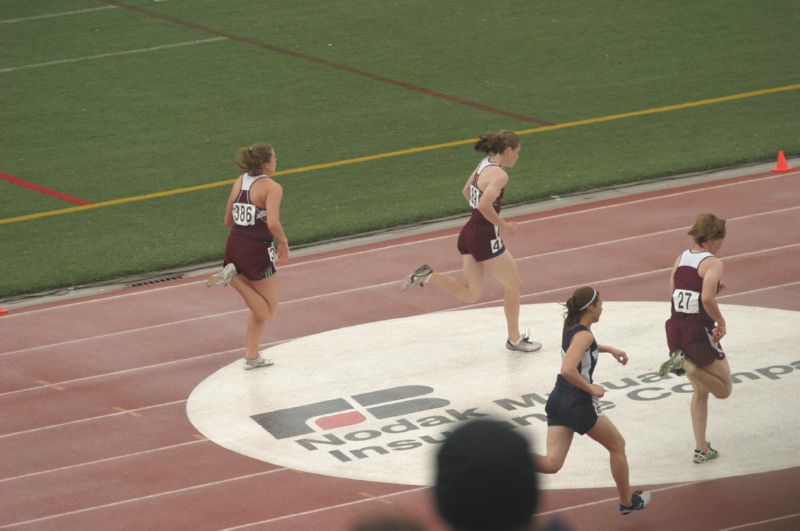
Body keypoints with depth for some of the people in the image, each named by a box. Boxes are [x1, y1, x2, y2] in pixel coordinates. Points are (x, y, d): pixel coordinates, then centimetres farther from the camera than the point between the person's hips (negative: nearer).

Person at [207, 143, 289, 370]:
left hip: (234, 245, 8)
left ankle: (252, 356, 21)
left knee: (259, 309, 22)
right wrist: (283, 242, -8)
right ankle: (233, 278, -13)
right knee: (267, 310, 7)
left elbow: (228, 220, 14)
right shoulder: (272, 188, -14)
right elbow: (273, 223, -26)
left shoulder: (239, 182, 8)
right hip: (258, 250, -8)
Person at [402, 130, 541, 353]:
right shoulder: (499, 174, -18)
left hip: (469, 233, 9)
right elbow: (485, 205, -31)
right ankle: (514, 339, 22)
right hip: (486, 237, -9)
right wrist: (503, 225, -16)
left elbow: (466, 191, 24)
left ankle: (428, 276, -3)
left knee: (470, 295, 13)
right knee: (514, 286, 11)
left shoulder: (484, 164, 10)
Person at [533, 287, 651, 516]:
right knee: (617, 445, 17)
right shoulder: (584, 335, -19)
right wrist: (591, 388, -20)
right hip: (579, 404, -8)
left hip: (558, 401, 8)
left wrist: (609, 349, 28)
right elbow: (568, 370, -32)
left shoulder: (571, 327, 8)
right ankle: (627, 501, 30)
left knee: (552, 463, -1)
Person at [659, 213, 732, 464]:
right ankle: (686, 365, -17)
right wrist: (721, 322, -11)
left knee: (700, 391, 21)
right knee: (724, 389, 7)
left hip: (676, 328, 7)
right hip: (700, 332, -7)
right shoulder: (713, 263, -13)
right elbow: (707, 298, -27)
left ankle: (702, 450, 20)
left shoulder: (681, 258, 8)